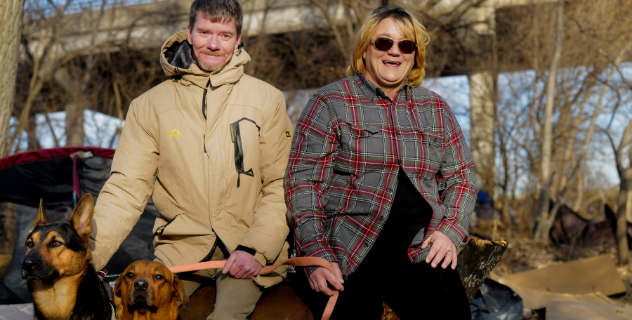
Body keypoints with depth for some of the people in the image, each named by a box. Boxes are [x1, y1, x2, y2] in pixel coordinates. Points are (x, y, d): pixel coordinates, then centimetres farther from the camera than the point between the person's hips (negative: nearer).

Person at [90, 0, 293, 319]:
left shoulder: (267, 100, 2)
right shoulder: (149, 105, 4)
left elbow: (282, 185, 0)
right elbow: (126, 189, 0)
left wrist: (256, 248, -11)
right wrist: (85, 256, -12)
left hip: (248, 248, -2)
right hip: (181, 246, 2)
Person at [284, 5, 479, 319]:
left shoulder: (436, 109, 16)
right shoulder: (330, 103, 3)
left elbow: (461, 177, 19)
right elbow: (302, 181, -2)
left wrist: (450, 231, 1)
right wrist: (316, 254, -11)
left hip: (418, 253, 3)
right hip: (343, 256, -3)